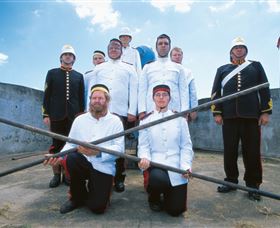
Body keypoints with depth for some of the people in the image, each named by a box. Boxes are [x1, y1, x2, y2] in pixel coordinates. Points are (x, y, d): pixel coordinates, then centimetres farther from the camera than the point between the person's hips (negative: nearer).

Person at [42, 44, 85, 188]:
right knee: (56, 144, 2)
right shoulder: (52, 73, 10)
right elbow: (47, 95, 5)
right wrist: (46, 114, -2)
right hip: (56, 116, -1)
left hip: (73, 116, 1)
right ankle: (56, 174, 11)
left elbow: (81, 98, 9)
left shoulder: (79, 76, 12)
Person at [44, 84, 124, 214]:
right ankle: (78, 197, -2)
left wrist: (98, 152, -27)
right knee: (72, 158, -32)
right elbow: (70, 144, 4)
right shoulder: (79, 120, 6)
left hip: (104, 168, -2)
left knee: (97, 207, -15)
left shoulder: (115, 121, -3)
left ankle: (92, 188, 24)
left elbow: (119, 148, -11)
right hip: (84, 162, 3)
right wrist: (60, 156, -16)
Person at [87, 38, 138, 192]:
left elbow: (133, 91, 6)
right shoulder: (98, 68, 21)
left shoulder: (129, 69, 16)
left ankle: (119, 178, 11)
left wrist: (132, 111, -5)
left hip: (121, 112, -1)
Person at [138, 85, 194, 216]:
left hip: (176, 166, 1)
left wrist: (186, 166, -10)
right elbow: (143, 145, 1)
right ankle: (154, 198, 4)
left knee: (176, 209, -5)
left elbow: (186, 146, 4)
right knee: (158, 178, -36)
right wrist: (145, 158, -20)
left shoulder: (179, 119, 7)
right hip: (155, 163, -1)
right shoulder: (146, 120, 6)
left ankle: (167, 193, 34)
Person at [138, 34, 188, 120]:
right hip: (151, 112, 0)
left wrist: (184, 111, -3)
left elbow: (183, 90, 11)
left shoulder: (178, 67, 19)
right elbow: (142, 90, 11)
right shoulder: (147, 67, 18)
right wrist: (142, 111, -2)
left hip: (174, 111, 1)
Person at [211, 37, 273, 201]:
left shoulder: (256, 66, 16)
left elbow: (265, 89, 8)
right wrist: (217, 113, 0)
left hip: (251, 115, 0)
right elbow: (216, 92, 10)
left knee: (252, 151, 1)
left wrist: (266, 112, -2)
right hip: (229, 116, 1)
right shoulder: (222, 69, 17)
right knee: (230, 150, 4)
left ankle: (253, 185, 14)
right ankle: (231, 180, 18)